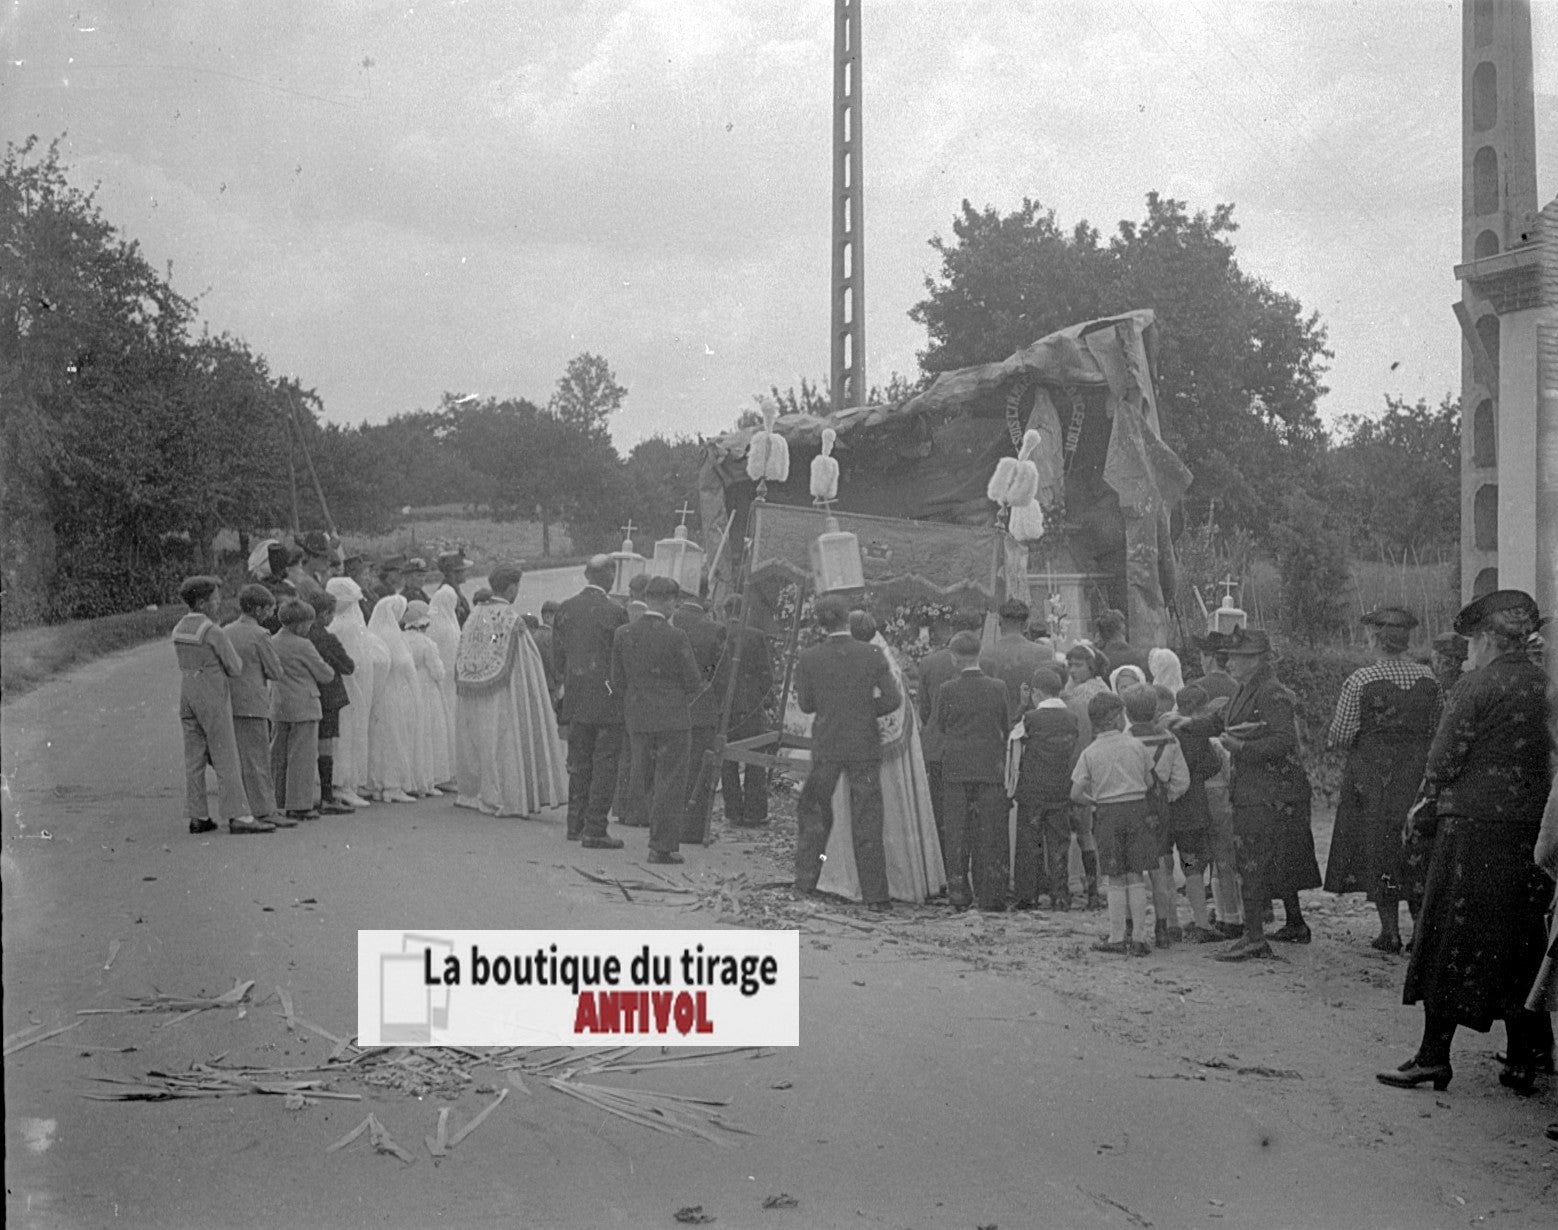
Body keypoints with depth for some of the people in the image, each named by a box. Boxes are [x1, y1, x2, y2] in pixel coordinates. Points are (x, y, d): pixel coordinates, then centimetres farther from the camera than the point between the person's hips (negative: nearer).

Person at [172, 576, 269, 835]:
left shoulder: (178, 629, 7)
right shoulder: (213, 633, -17)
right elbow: (234, 668, -11)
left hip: (187, 697, 8)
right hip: (213, 699, -8)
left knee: (195, 759, 9)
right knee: (226, 759, -5)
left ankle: (198, 817, 10)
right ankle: (238, 816, -5)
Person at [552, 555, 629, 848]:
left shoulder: (565, 610, 4)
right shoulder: (614, 612, -14)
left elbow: (558, 656, 8)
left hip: (576, 699, 6)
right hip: (608, 700, -6)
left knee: (578, 762, 16)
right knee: (605, 764, 0)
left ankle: (576, 824, 22)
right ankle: (594, 830, -1)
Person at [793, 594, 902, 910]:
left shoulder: (808, 659, -6)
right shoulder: (873, 655, -7)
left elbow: (806, 704, 2)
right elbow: (893, 699, -8)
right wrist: (865, 710, 6)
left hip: (826, 747, 0)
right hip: (865, 746, 0)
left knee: (813, 812, 18)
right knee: (867, 822, 5)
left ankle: (806, 882, 20)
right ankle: (875, 895, 6)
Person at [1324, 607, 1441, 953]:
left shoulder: (1361, 680, -13)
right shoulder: (1428, 678, 1)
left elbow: (1340, 736, -10)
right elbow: (1437, 729, 10)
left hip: (1371, 772, -4)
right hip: (1418, 773, 4)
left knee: (1378, 850, 4)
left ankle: (1390, 932, 5)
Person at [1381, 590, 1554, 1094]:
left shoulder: (1474, 688, -10)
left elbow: (1443, 762, -9)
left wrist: (1425, 807, 8)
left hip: (1474, 826, -5)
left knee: (1451, 942, 2)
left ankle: (1434, 1056, 5)